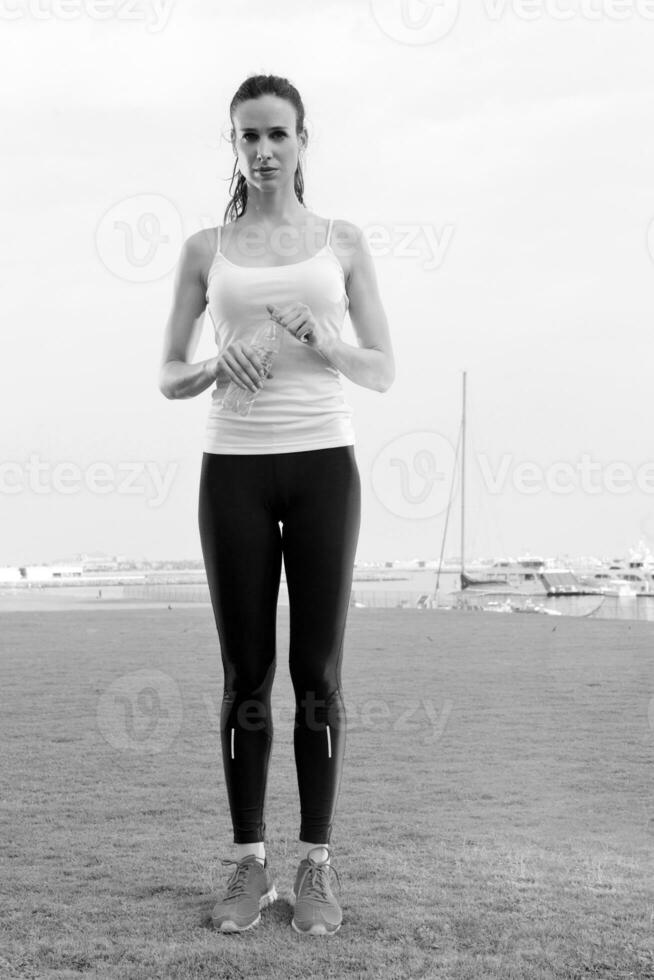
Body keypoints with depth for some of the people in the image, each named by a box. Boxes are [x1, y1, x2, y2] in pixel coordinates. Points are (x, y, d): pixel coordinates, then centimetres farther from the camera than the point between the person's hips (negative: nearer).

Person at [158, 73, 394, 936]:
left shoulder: (343, 242, 8)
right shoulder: (205, 249, 8)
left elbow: (384, 372, 6)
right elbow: (168, 378, 8)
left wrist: (327, 346, -14)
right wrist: (213, 368, -14)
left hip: (323, 466, 0)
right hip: (234, 469, 0)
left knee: (317, 674, 1)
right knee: (246, 676, 3)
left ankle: (316, 866, 11)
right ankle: (249, 864, 13)